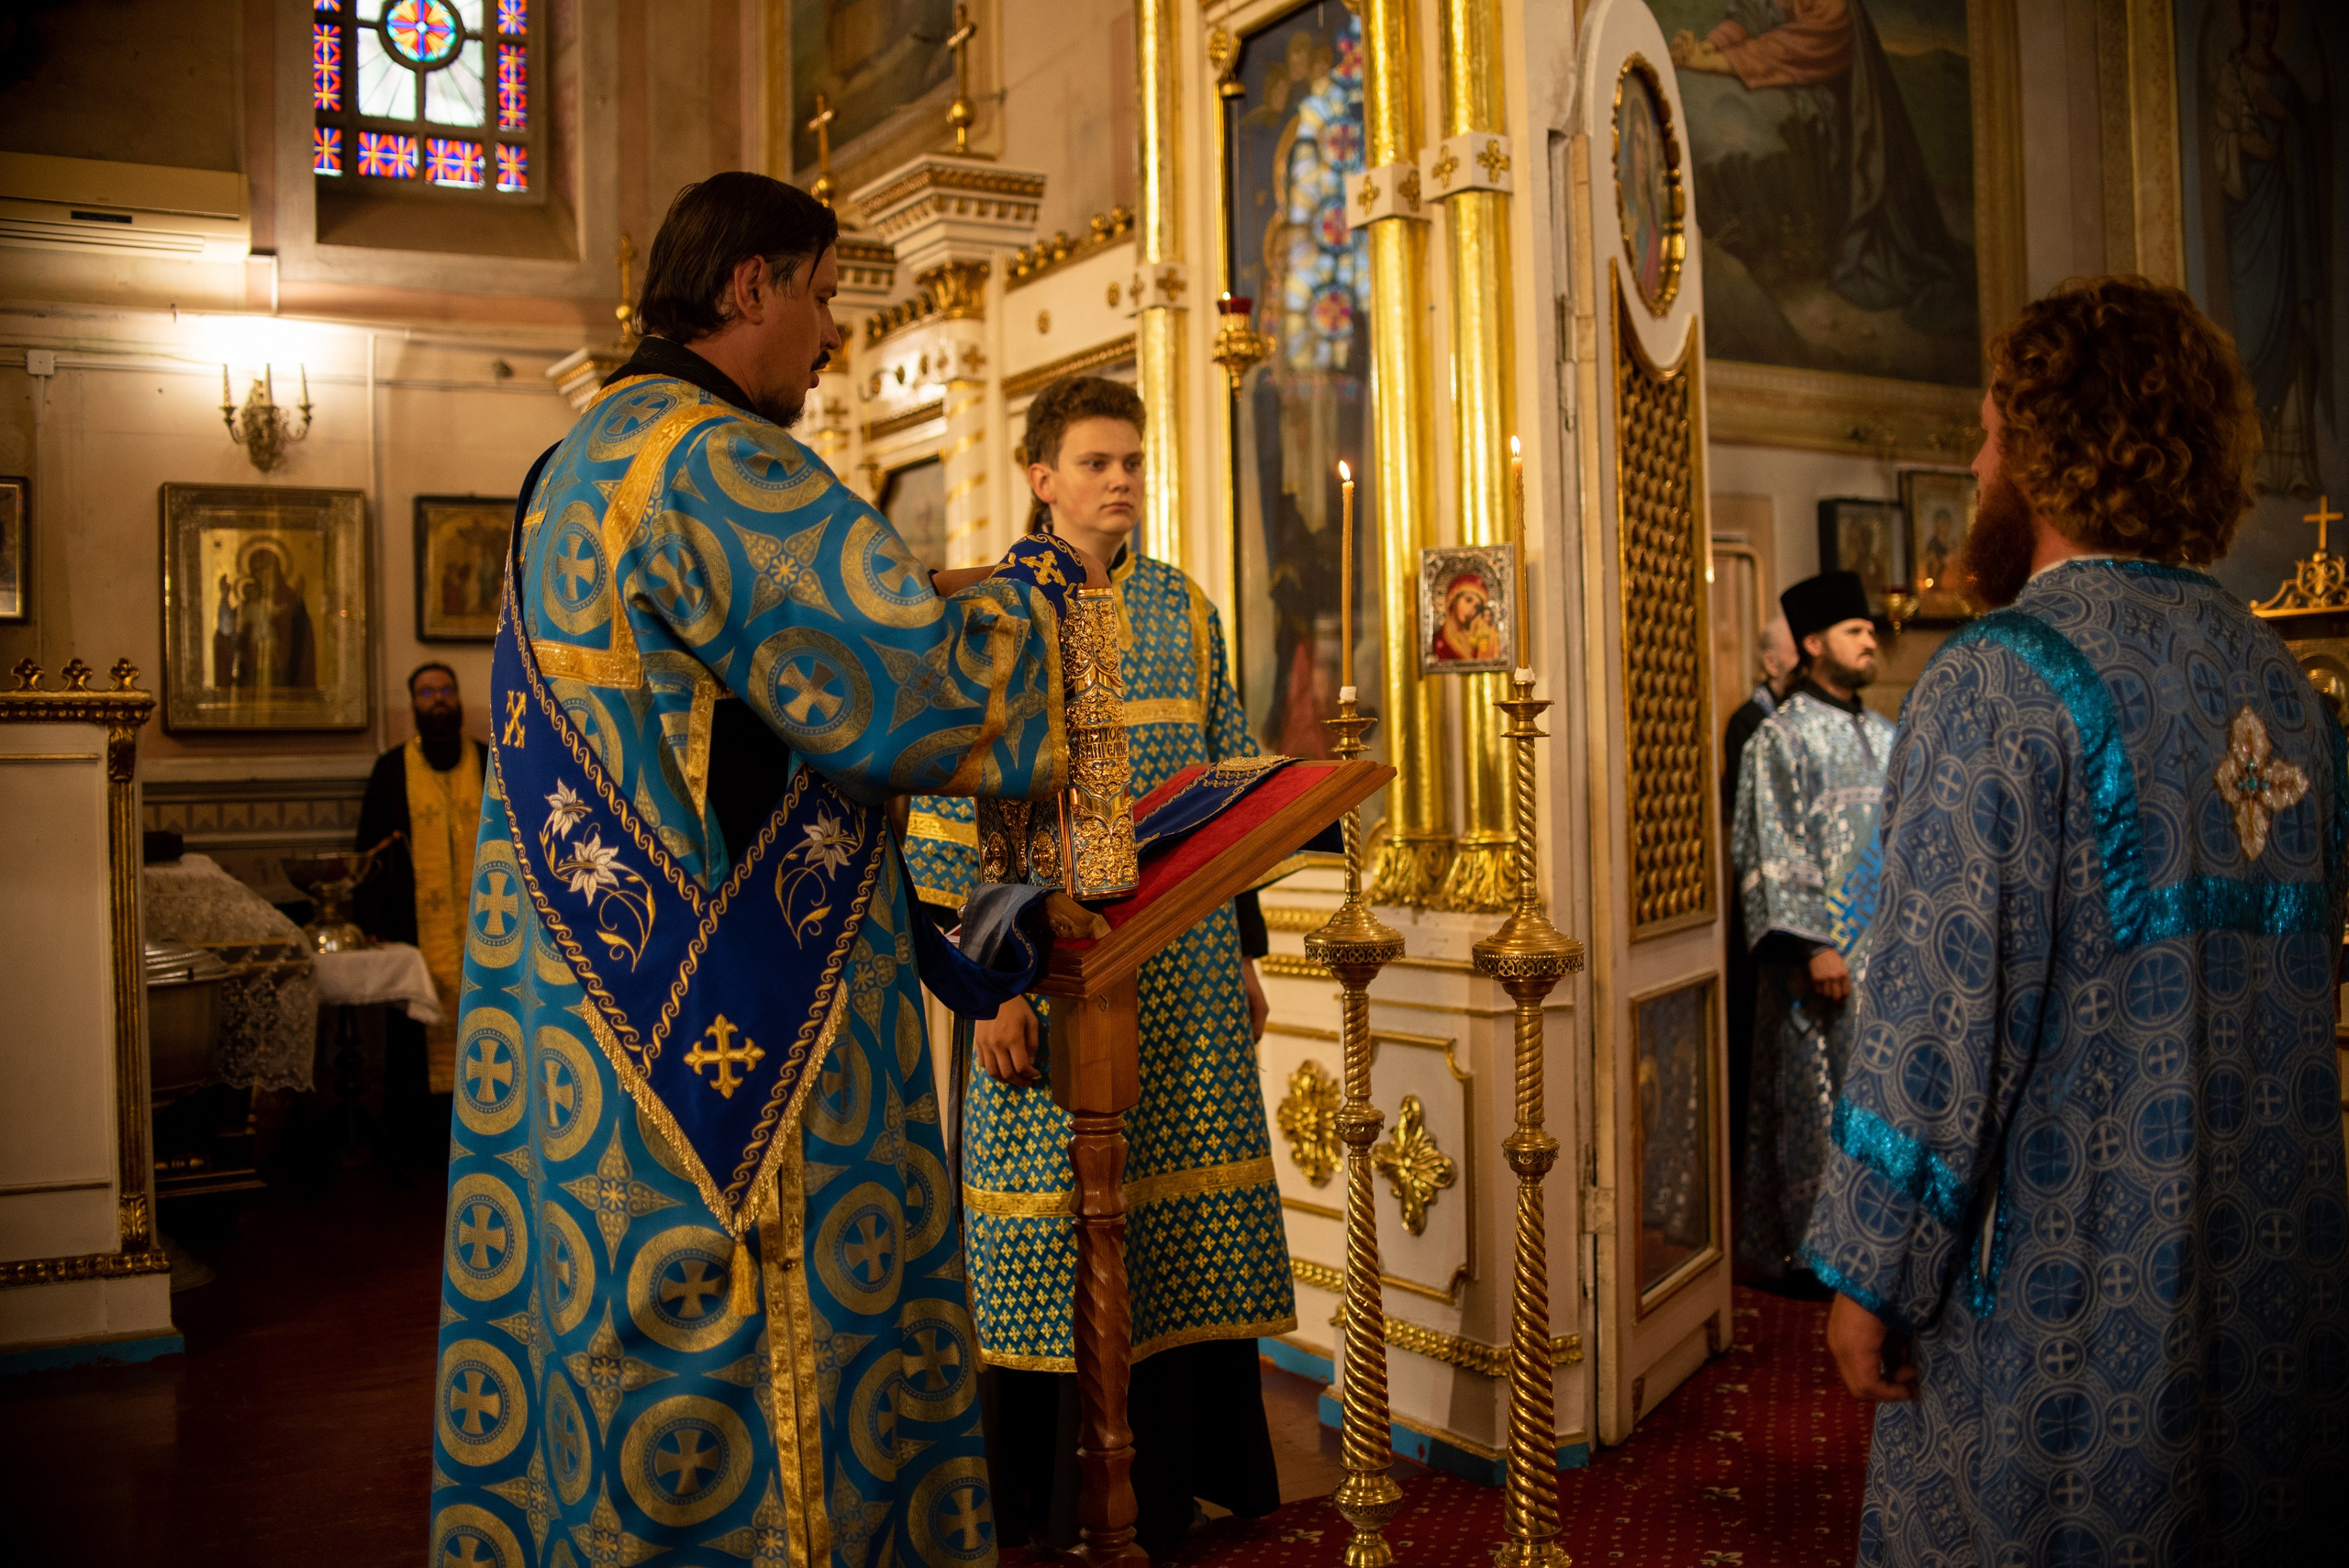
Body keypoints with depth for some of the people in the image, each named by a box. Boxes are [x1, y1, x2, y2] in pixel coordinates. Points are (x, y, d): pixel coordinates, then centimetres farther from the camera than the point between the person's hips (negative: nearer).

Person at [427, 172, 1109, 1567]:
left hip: (595, 1018, 10)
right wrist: (1040, 581, -2)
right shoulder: (716, 457, -15)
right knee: (745, 1373, 0)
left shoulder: (580, 464, 18)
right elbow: (914, 674, -21)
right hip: (738, 1021, -10)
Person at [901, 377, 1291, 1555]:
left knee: (1185, 1218, 8)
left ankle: (1181, 1477, 24)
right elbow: (942, 814, -7)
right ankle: (1053, 1503, 19)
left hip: (1187, 972, 4)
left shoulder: (1185, 610, 11)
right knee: (1057, 1230, 2)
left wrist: (1247, 951, 12)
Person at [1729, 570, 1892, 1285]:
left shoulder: (1885, 737, 15)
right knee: (1811, 1104, -1)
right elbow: (1775, 853, -12)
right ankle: (1801, 1246, 8)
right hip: (1818, 955, -6)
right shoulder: (1781, 738, -6)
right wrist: (1814, 944, -18)